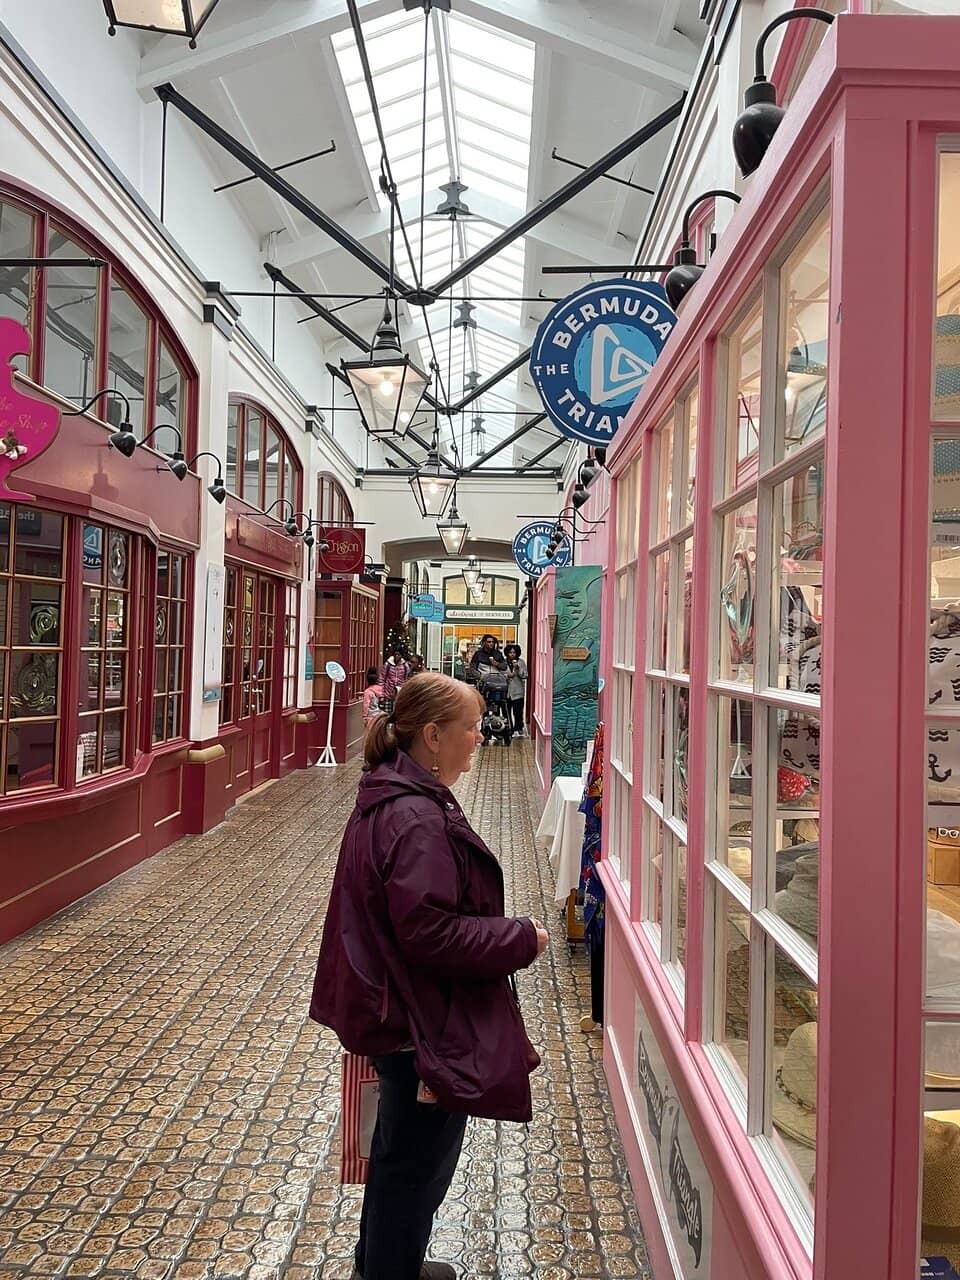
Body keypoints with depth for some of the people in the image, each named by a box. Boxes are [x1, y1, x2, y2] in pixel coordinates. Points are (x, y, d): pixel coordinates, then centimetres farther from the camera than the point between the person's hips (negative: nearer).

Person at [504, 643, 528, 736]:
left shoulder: (521, 662, 3)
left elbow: (524, 676, -1)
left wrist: (518, 668, -14)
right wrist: (506, 674, -11)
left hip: (518, 691, -1)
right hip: (506, 691, 1)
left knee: (518, 711, -3)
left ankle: (519, 728, 13)